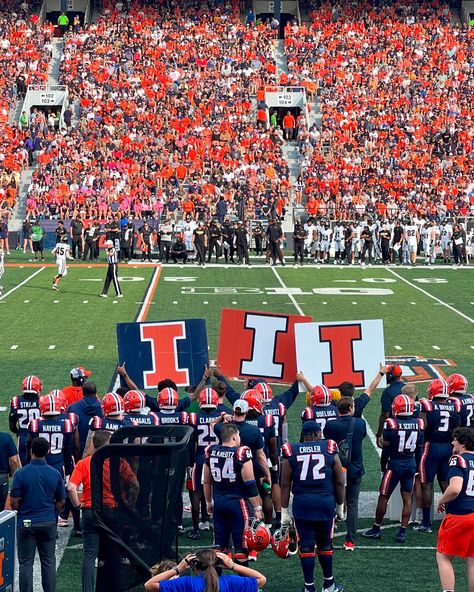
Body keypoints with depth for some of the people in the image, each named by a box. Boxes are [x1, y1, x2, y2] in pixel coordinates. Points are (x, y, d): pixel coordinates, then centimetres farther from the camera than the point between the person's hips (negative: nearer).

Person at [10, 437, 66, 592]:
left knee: (26, 563, 4)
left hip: (26, 523, -2)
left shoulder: (21, 473, -12)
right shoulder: (55, 474, -3)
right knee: (49, 562, 11)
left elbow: (13, 502, -9)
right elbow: (61, 501, 6)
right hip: (49, 523, 2)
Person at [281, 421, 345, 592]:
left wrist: (284, 511, 8)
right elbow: (339, 482, 6)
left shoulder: (291, 453, 1)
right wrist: (340, 506, 17)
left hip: (302, 504, 0)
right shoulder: (330, 451, 2)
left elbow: (285, 485, 2)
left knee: (306, 546, 6)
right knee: (325, 544, 14)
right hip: (325, 502, 1)